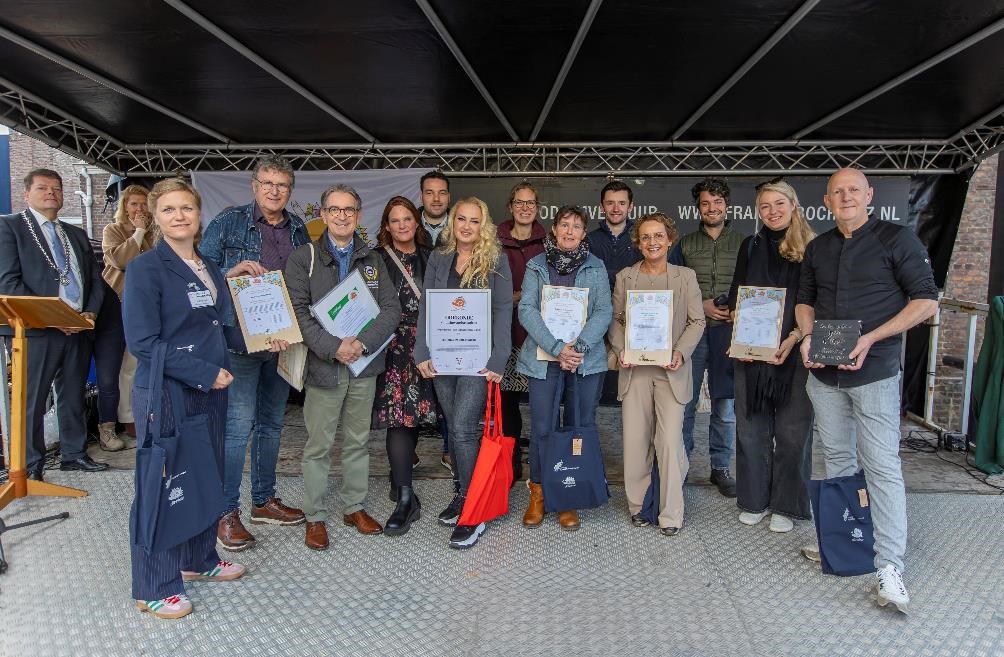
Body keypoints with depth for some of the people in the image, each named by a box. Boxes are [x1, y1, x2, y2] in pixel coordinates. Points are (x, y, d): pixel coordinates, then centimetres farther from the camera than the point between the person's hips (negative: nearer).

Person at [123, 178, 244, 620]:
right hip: (164, 394, -7)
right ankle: (154, 588, 19)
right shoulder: (146, 268, -11)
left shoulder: (209, 268, 11)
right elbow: (143, 342, -17)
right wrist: (207, 373, -19)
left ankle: (199, 559, 35)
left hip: (209, 391, 7)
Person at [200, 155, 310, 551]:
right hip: (241, 338, -5)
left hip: (283, 341, 5)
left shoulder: (299, 230, 11)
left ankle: (264, 500, 28)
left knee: (272, 422, 14)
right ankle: (227, 512, 7)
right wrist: (232, 272, -22)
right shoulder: (229, 222, -1)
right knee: (239, 424, -6)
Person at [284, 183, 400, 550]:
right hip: (323, 365, -3)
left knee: (358, 441, 13)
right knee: (319, 445, 4)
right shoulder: (303, 259, -1)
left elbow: (392, 308, 1)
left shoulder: (373, 260, 9)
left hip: (364, 366, 3)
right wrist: (333, 347, -20)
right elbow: (297, 311, -10)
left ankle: (355, 507, 28)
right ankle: (315, 517, 18)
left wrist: (363, 342, -14)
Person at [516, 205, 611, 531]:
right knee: (541, 429, -1)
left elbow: (604, 311, 0)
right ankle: (538, 493, 18)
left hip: (587, 359, 1)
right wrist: (557, 348, -16)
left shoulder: (596, 267, 8)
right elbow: (527, 310, -4)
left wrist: (580, 346, -15)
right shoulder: (536, 266, 6)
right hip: (543, 357, -1)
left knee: (581, 428, 5)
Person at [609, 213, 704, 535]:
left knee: (670, 442, -5)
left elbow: (697, 321, 4)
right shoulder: (625, 277, 9)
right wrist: (621, 350, -6)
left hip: (671, 370, -1)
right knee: (635, 440, 4)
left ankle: (671, 514, 8)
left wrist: (681, 353, -11)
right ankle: (637, 504, 21)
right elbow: (615, 320, 11)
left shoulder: (686, 276, 5)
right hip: (635, 369, 2)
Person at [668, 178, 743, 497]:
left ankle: (721, 467, 17)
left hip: (729, 332, 0)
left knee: (726, 405, 4)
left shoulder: (743, 244, 10)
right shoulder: (684, 245, 10)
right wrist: (701, 305, -6)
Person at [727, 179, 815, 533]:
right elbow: (735, 299, 11)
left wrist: (793, 339, -15)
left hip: (794, 353, -2)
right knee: (751, 429, 7)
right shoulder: (751, 247, 11)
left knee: (792, 431, 2)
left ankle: (786, 505, 16)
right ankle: (754, 501, 20)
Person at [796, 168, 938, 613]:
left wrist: (870, 339, -17)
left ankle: (889, 567, -2)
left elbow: (926, 301, -8)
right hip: (824, 374, 6)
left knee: (882, 466, -7)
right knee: (838, 460, 14)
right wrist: (808, 336, -1)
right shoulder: (817, 248, 11)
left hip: (874, 374, -5)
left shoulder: (896, 239, -5)